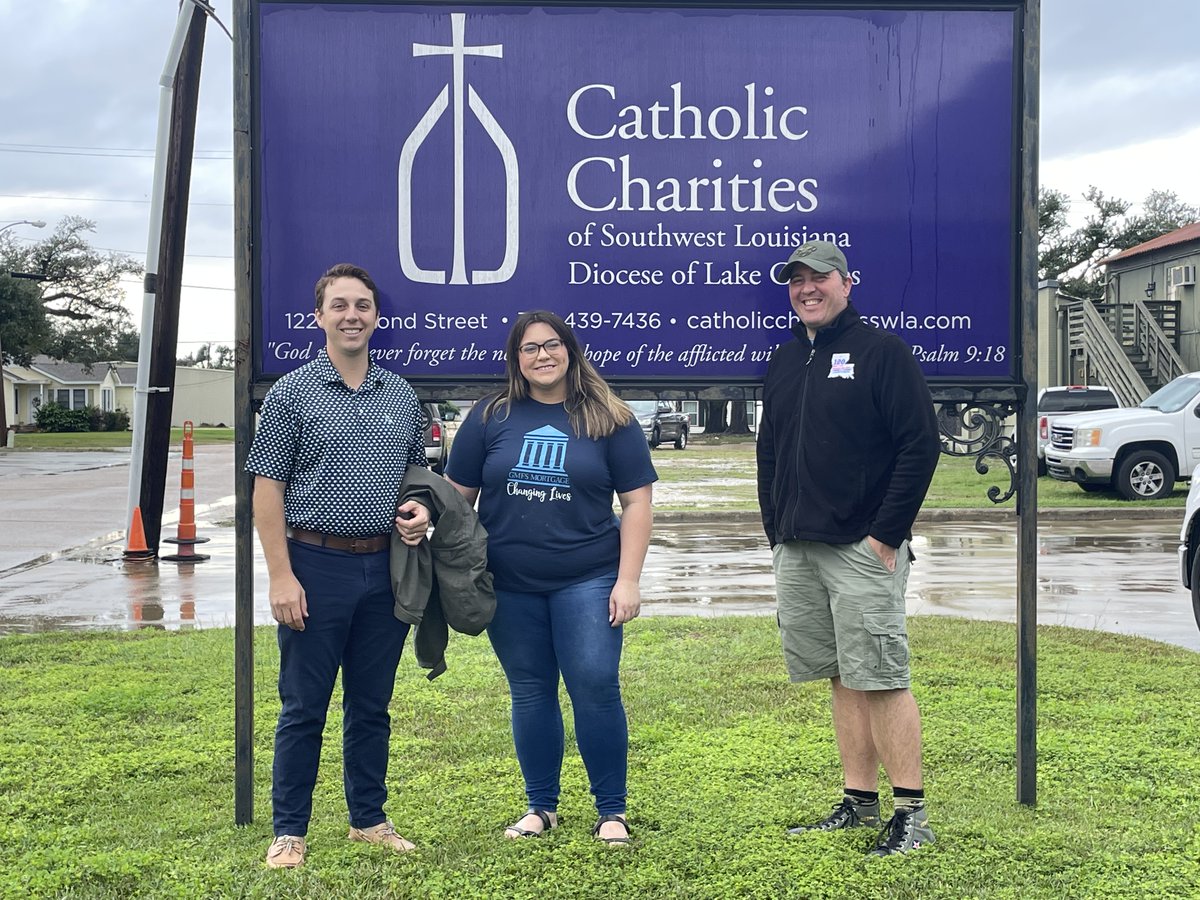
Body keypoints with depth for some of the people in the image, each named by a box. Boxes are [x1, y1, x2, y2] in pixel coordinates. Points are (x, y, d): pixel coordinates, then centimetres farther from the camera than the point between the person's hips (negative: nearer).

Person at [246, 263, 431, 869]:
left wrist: (420, 511, -2)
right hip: (316, 566, -4)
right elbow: (268, 489, -6)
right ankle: (289, 831, 15)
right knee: (303, 708, 3)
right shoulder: (292, 393, -3)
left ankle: (369, 819, 26)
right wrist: (281, 575, -13)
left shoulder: (402, 397, 10)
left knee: (371, 705, 13)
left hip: (385, 568, 4)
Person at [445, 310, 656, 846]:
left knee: (595, 686, -6)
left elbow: (636, 502, 1)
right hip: (510, 586, 2)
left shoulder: (608, 420, 2)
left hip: (587, 581, -2)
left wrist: (628, 580, -5)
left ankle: (612, 810, 9)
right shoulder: (490, 418, 4)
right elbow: (456, 496, 8)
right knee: (530, 693, 9)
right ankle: (541, 807, 23)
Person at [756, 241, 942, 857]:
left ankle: (911, 812, 1)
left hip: (863, 548, -7)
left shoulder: (880, 350, -4)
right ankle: (859, 803, 19)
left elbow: (921, 444, -11)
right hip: (797, 550, 7)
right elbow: (768, 452, 22)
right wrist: (775, 532, 13)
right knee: (843, 678, 11)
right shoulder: (784, 361, 16)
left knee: (881, 678, -6)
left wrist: (886, 535, -15)